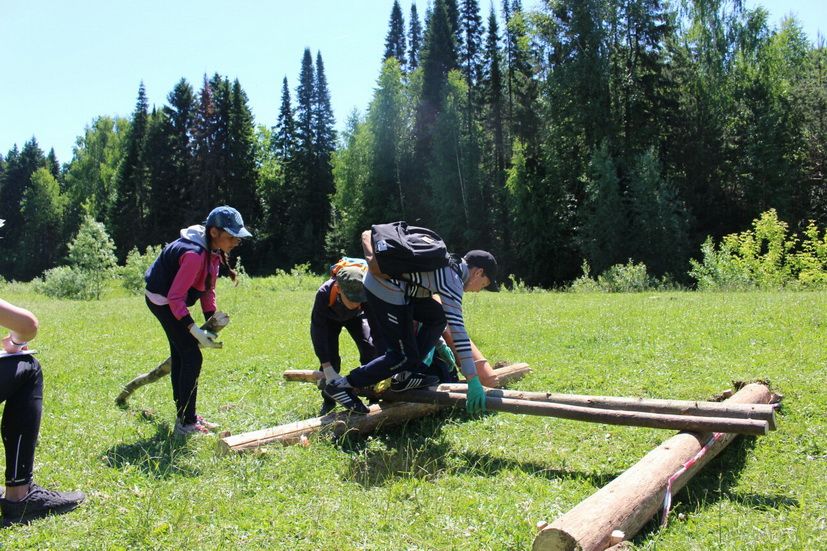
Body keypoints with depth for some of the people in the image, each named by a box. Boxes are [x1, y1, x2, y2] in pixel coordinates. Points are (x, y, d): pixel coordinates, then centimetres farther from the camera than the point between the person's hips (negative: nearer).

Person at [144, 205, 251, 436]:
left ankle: (184, 414, 30)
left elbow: (207, 288, 3)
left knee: (180, 354, 17)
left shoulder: (213, 250, -4)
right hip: (163, 301, -10)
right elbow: (175, 297, -32)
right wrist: (194, 330, -33)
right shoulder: (194, 254, -33)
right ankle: (186, 423, -4)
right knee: (192, 356, -11)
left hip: (171, 300, 10)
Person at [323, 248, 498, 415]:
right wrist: (473, 381, -21)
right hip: (386, 292, -10)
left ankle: (406, 375, 15)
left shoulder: (449, 263, 16)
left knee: (438, 316, 14)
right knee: (403, 357, -3)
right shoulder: (453, 280, -12)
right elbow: (457, 328, -20)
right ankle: (342, 385, 1)